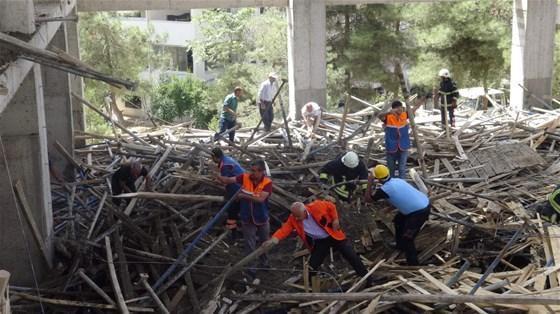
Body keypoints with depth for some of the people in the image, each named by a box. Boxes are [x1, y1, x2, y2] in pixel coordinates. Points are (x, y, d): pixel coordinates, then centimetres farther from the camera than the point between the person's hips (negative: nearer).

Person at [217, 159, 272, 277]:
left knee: (264, 242, 22)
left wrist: (244, 196, -29)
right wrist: (218, 176, -41)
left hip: (262, 218, 0)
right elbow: (228, 180, -21)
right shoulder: (245, 177, -15)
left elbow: (260, 199, -32)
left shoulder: (267, 182, -21)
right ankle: (250, 267, 25)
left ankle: (264, 261, 46)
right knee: (249, 245, 8)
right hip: (247, 219, 0)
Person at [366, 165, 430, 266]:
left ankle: (413, 264, 6)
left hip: (419, 212, -9)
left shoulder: (384, 189, -14)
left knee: (407, 239, -1)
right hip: (424, 203, 9)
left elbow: (368, 199, 1)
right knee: (399, 220, 28)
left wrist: (369, 184, 11)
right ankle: (400, 245, 47)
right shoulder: (397, 180, 9)